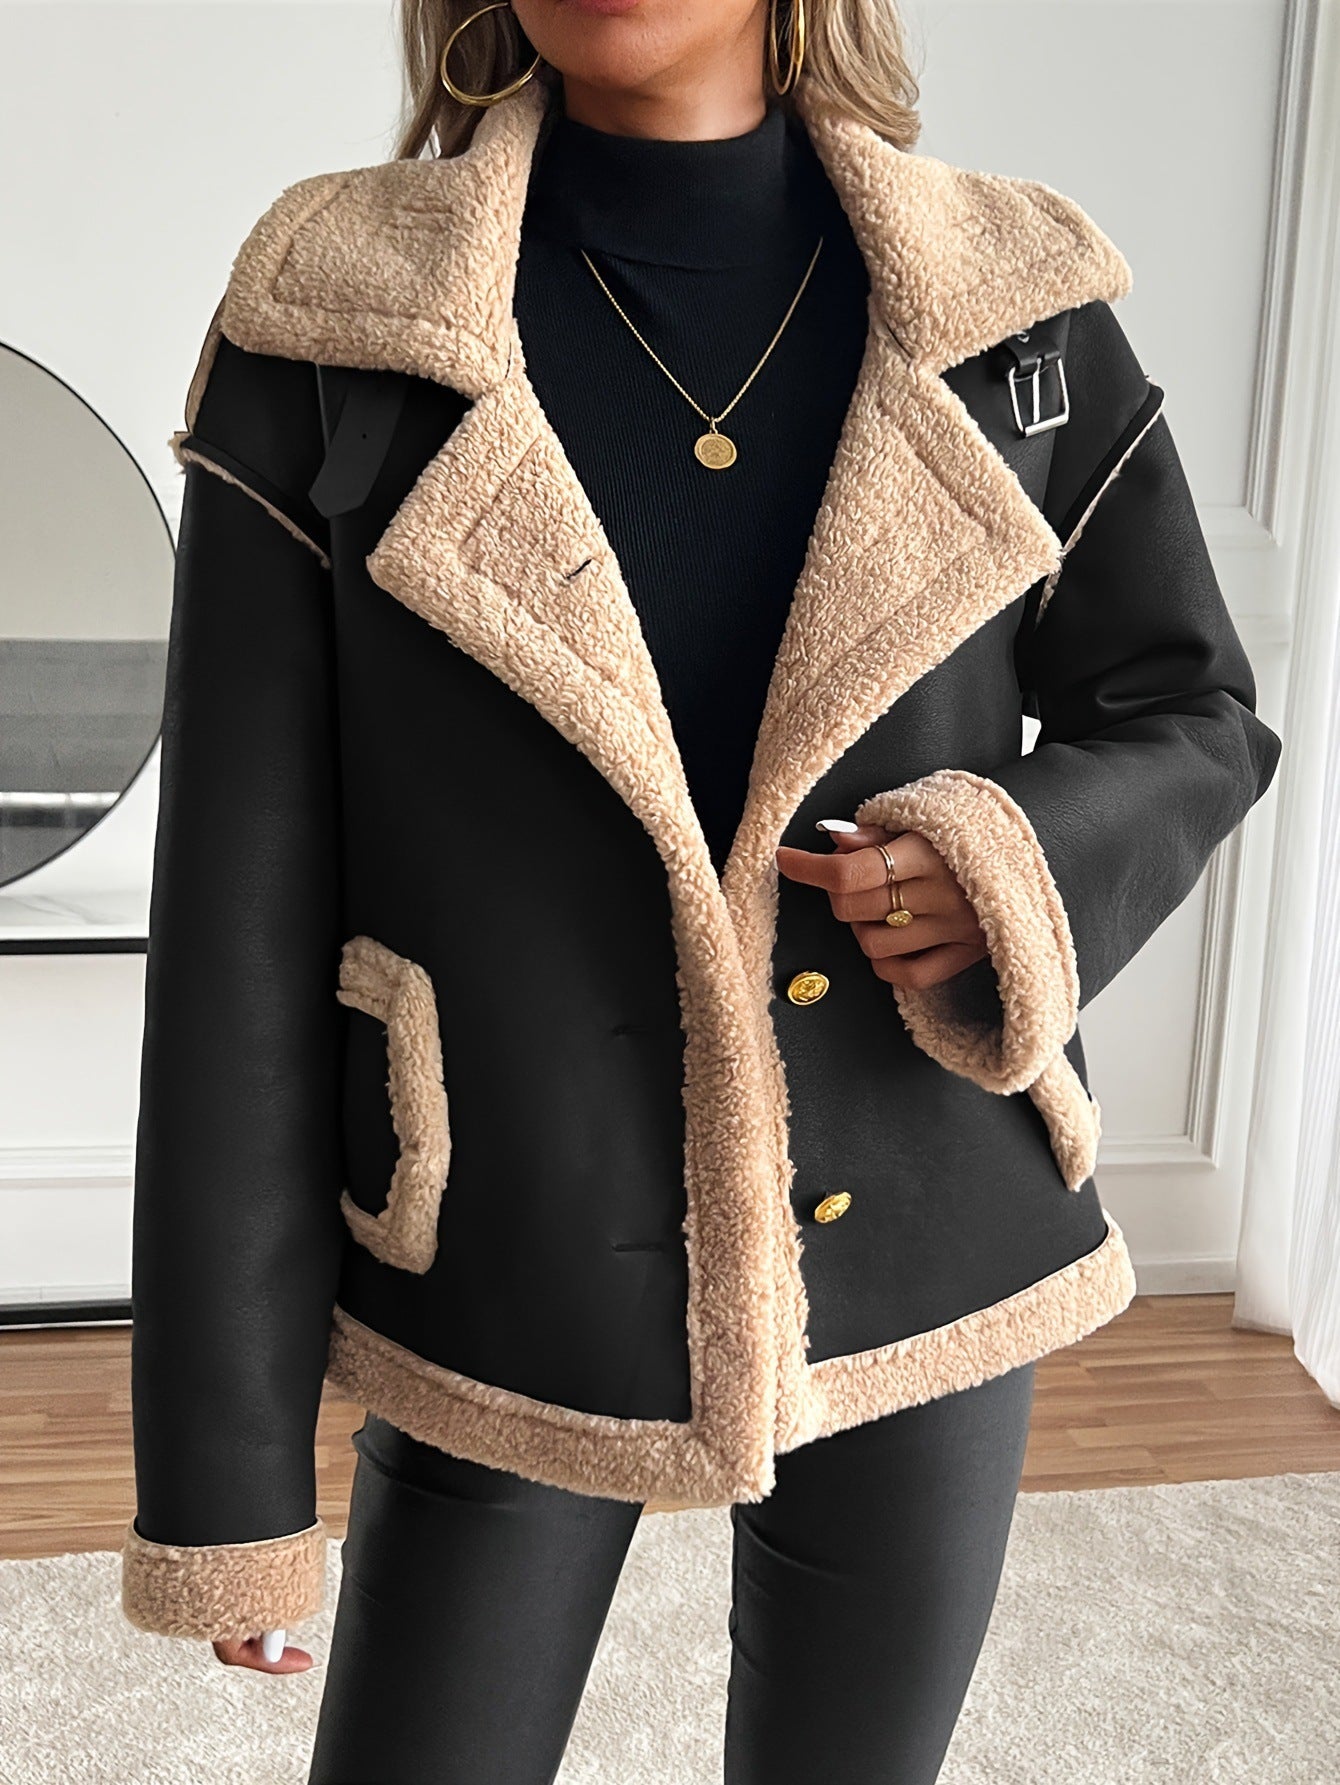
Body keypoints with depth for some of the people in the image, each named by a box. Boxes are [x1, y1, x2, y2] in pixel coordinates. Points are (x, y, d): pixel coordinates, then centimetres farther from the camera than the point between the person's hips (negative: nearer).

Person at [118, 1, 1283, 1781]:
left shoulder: (1016, 316, -4)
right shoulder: (332, 335, -9)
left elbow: (1191, 720, 8)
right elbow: (241, 913, -9)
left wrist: (1014, 870, -16)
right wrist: (226, 1455, -7)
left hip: (923, 1288, 2)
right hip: (510, 1306, -1)